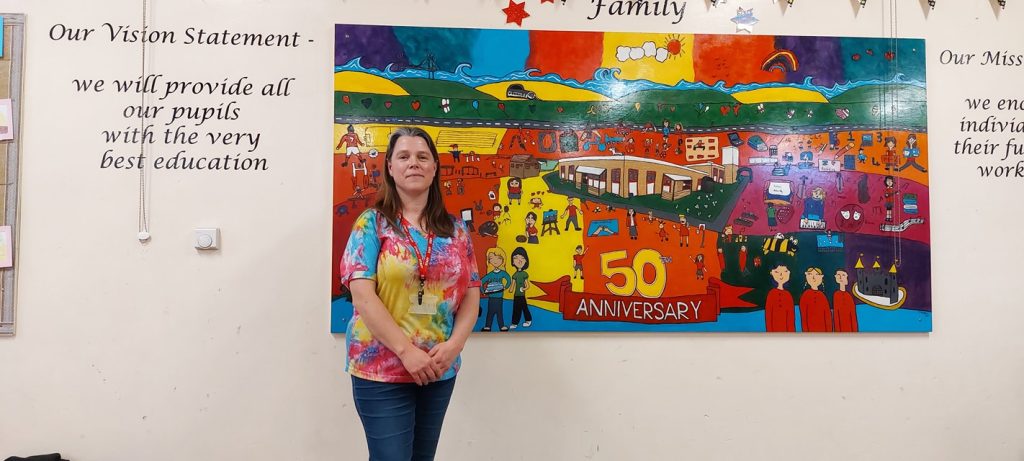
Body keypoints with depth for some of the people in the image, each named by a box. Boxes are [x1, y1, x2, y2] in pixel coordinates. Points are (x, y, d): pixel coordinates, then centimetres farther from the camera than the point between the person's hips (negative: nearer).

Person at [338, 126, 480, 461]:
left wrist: (453, 346, -10)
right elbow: (362, 294, -12)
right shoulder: (372, 223, -4)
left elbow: (471, 294, 6)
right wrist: (406, 351, -18)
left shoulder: (455, 229, 7)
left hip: (440, 370, 4)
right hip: (382, 369, -4)